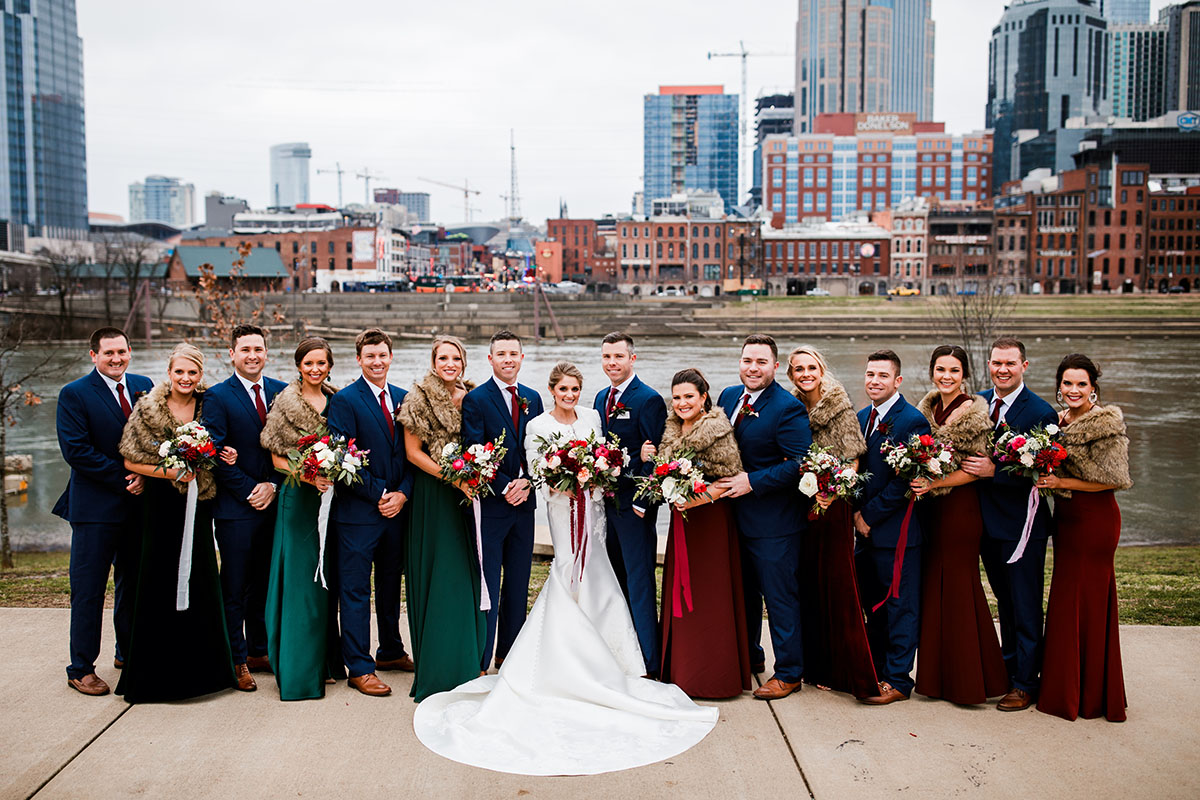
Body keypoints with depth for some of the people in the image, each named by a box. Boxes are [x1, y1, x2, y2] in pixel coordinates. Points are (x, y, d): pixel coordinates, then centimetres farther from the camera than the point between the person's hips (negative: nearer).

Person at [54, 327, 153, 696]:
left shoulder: (144, 386, 9)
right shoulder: (74, 394, -6)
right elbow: (75, 450, -13)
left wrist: (144, 474, -8)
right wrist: (123, 476, -14)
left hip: (139, 501, 5)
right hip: (95, 506, -5)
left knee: (134, 583, 15)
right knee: (88, 589, 0)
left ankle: (129, 652, 31)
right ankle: (81, 669, 10)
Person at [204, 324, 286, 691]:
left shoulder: (281, 392, 8)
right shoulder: (217, 397, -4)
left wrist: (273, 485, -6)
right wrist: (249, 492, -10)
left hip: (273, 501, 4)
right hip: (235, 507, -4)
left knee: (264, 583, 12)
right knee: (234, 588, 2)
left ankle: (257, 651, 25)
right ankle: (236, 661, 13)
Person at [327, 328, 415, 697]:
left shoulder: (403, 398, 9)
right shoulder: (344, 400, -7)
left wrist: (403, 494, -5)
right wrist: (379, 495, -12)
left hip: (396, 507, 6)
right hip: (358, 511, -6)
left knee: (391, 584, 17)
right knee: (355, 591, 0)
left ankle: (391, 651, 32)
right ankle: (359, 668, 7)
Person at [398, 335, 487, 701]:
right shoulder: (420, 398, -5)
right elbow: (412, 452, -6)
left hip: (468, 493, 4)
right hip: (433, 496, -4)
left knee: (467, 573, 7)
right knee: (437, 573, 1)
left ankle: (467, 661, 21)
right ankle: (435, 668, 13)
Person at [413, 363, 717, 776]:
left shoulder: (591, 417, 10)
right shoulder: (538, 427, -4)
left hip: (592, 506, 5)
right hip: (562, 507, -5)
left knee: (593, 582, 6)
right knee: (574, 582, -6)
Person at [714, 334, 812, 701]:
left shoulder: (787, 408, -17)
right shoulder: (729, 396, 6)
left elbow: (800, 463, -22)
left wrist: (752, 482, -22)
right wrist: (723, 480, 1)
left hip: (773, 521, -8)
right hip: (735, 515, 8)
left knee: (780, 597, 3)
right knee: (744, 592, 21)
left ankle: (788, 673, 16)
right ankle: (748, 656, 39)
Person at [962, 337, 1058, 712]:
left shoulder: (1040, 412, -14)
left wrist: (994, 470, -25)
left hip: (1022, 523, -6)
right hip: (987, 519, 6)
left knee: (1026, 607, 4)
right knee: (1005, 602, 21)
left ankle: (1025, 683, 15)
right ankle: (1008, 666, 36)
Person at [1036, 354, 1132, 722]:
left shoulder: (1106, 423, -13)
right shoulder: (1060, 421, 9)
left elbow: (1112, 480, -16)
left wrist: (1061, 482, -16)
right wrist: (1047, 477, 3)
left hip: (1095, 518, -8)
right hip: (1066, 516, 8)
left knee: (1087, 599, 1)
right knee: (1066, 599, 13)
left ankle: (1092, 695, 15)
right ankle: (1067, 691, 24)